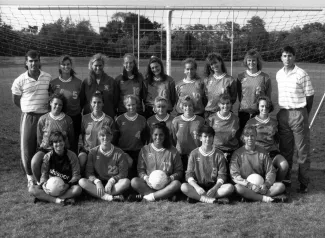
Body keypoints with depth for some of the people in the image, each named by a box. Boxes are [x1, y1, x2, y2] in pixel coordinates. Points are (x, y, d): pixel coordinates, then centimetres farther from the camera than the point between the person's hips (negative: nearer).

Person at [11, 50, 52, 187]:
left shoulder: (48, 78, 1)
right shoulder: (20, 80, -4)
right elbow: (16, 100, 5)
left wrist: (51, 109, 5)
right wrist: (29, 109, 5)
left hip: (45, 116, 1)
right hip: (28, 117, -1)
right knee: (27, 146, 2)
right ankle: (30, 176, 14)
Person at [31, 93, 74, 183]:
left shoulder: (67, 120, 4)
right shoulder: (43, 119, 3)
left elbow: (71, 138, 13)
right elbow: (39, 138, 11)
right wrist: (44, 146, 2)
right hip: (45, 149, 0)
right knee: (35, 162, -31)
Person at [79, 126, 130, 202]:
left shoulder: (119, 153, 2)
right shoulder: (93, 152, 6)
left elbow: (123, 173, -3)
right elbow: (89, 173, 0)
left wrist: (111, 181, -20)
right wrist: (97, 181, -20)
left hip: (114, 184, -1)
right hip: (98, 183, 1)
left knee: (126, 181, -31)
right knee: (82, 181, -27)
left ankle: (102, 195, -34)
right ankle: (107, 197, -40)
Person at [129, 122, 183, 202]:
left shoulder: (172, 151, 4)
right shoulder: (145, 150, 7)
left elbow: (179, 171, 4)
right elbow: (140, 169, 6)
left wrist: (171, 178, -16)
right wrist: (145, 178, -15)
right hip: (149, 183, 1)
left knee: (176, 183, -34)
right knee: (134, 181, -27)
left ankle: (143, 196, -30)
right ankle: (164, 195, -25)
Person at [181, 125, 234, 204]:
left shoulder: (219, 154, 4)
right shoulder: (194, 154, 3)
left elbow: (222, 175, -1)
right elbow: (189, 174, -2)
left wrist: (214, 188, -20)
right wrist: (197, 187, -21)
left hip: (215, 186, 1)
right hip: (198, 186, -1)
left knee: (230, 187, -28)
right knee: (184, 186, -29)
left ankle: (197, 197, -27)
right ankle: (210, 199, -32)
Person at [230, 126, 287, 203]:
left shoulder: (262, 152, 9)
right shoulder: (238, 154, 1)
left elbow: (271, 171, 7)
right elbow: (234, 175, -7)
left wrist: (266, 185, -13)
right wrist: (250, 185, -20)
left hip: (261, 186, 3)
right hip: (246, 186, -3)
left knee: (281, 186, -20)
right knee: (237, 187, -36)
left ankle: (249, 197, -30)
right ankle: (264, 198, -34)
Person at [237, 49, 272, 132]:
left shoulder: (265, 77, 1)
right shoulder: (241, 76, 6)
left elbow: (268, 96, 7)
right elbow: (239, 94, 12)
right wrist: (243, 105, 5)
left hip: (259, 113, -1)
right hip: (244, 112, 1)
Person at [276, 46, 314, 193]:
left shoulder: (301, 74, -8)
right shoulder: (279, 74, 8)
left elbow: (309, 95, -4)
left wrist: (304, 114, 1)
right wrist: (281, 111, 10)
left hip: (298, 113, -5)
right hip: (283, 114, 5)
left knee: (303, 150, -1)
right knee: (285, 149, 11)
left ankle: (304, 183, 5)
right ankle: (286, 179, 22)